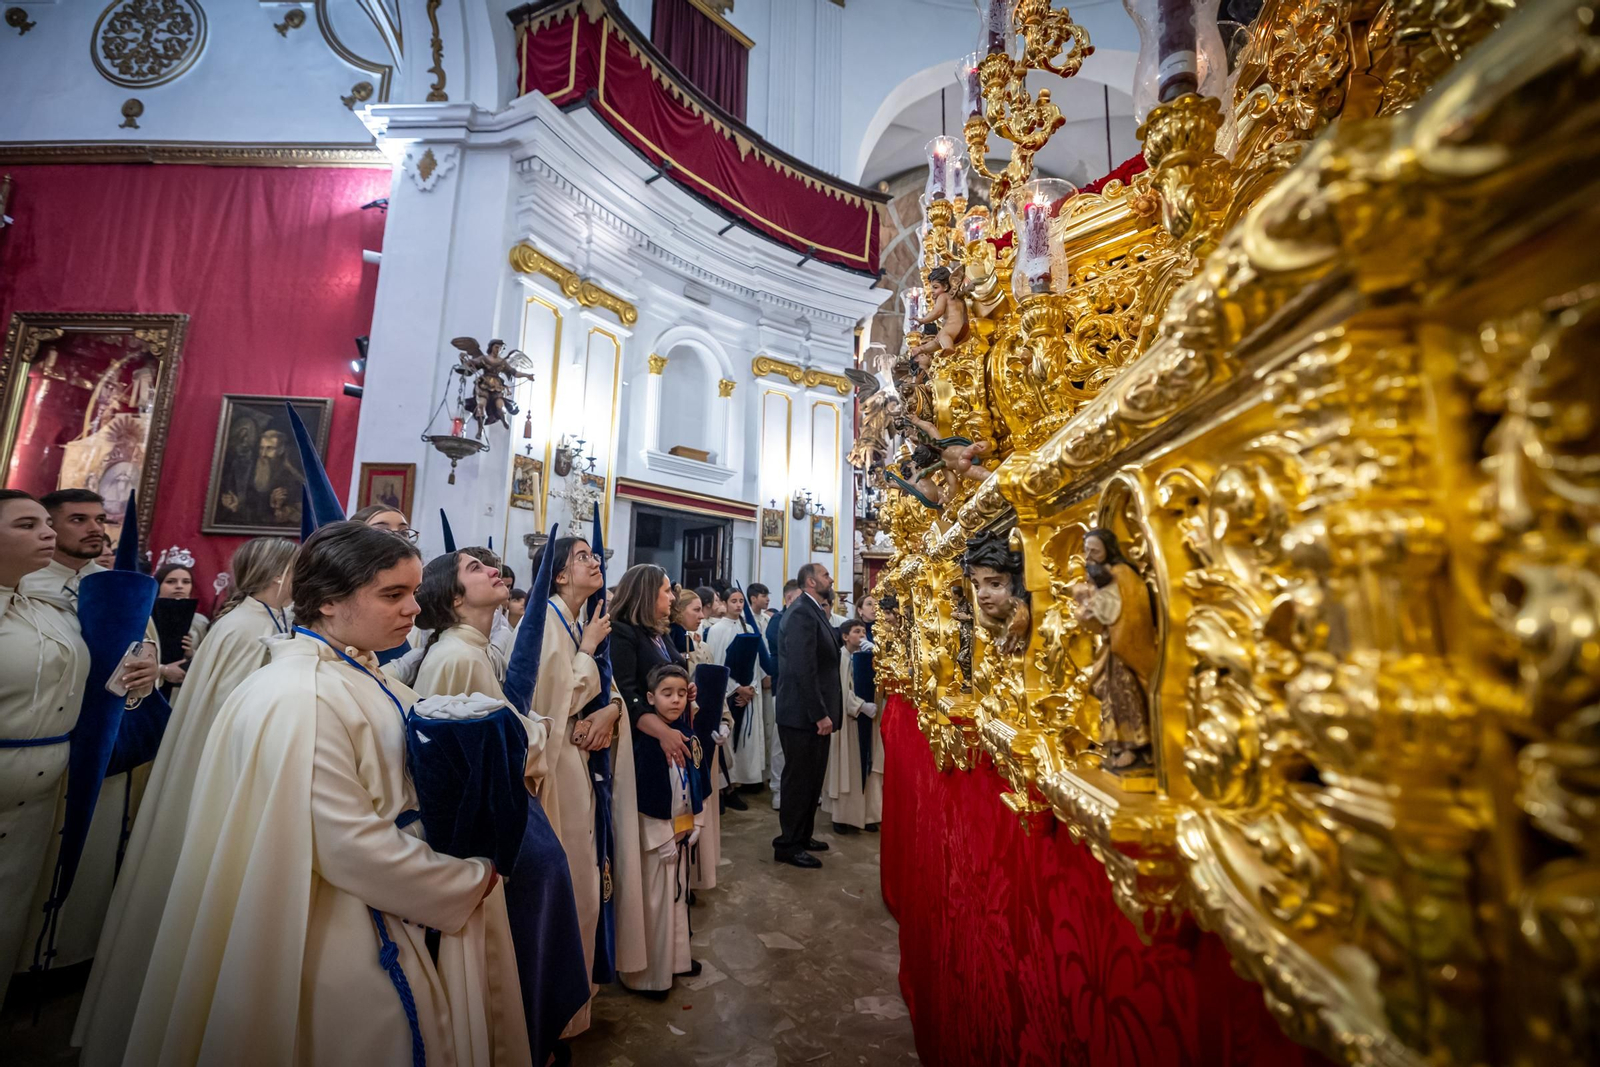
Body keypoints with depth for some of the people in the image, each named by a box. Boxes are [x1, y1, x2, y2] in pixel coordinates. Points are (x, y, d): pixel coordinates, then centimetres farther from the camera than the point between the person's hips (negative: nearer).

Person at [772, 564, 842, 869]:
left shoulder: (815, 612, 12)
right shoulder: (802, 613, -19)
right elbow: (804, 669, -24)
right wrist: (820, 714, -22)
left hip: (815, 711, 10)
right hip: (804, 714, -9)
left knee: (812, 779, 19)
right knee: (799, 780, 4)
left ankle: (802, 835, 35)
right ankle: (788, 845, 20)